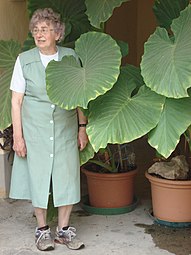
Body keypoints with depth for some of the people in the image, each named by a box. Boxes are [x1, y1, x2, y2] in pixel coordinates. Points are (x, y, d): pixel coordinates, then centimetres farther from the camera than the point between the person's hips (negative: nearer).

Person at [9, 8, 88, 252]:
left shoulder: (71, 57, 0)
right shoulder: (24, 60, -4)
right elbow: (16, 100, -3)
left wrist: (82, 127, 3)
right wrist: (17, 135, -7)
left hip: (66, 129, 1)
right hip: (35, 129, -1)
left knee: (67, 177, 5)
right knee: (38, 178, 5)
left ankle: (64, 229, 20)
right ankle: (42, 229, 21)